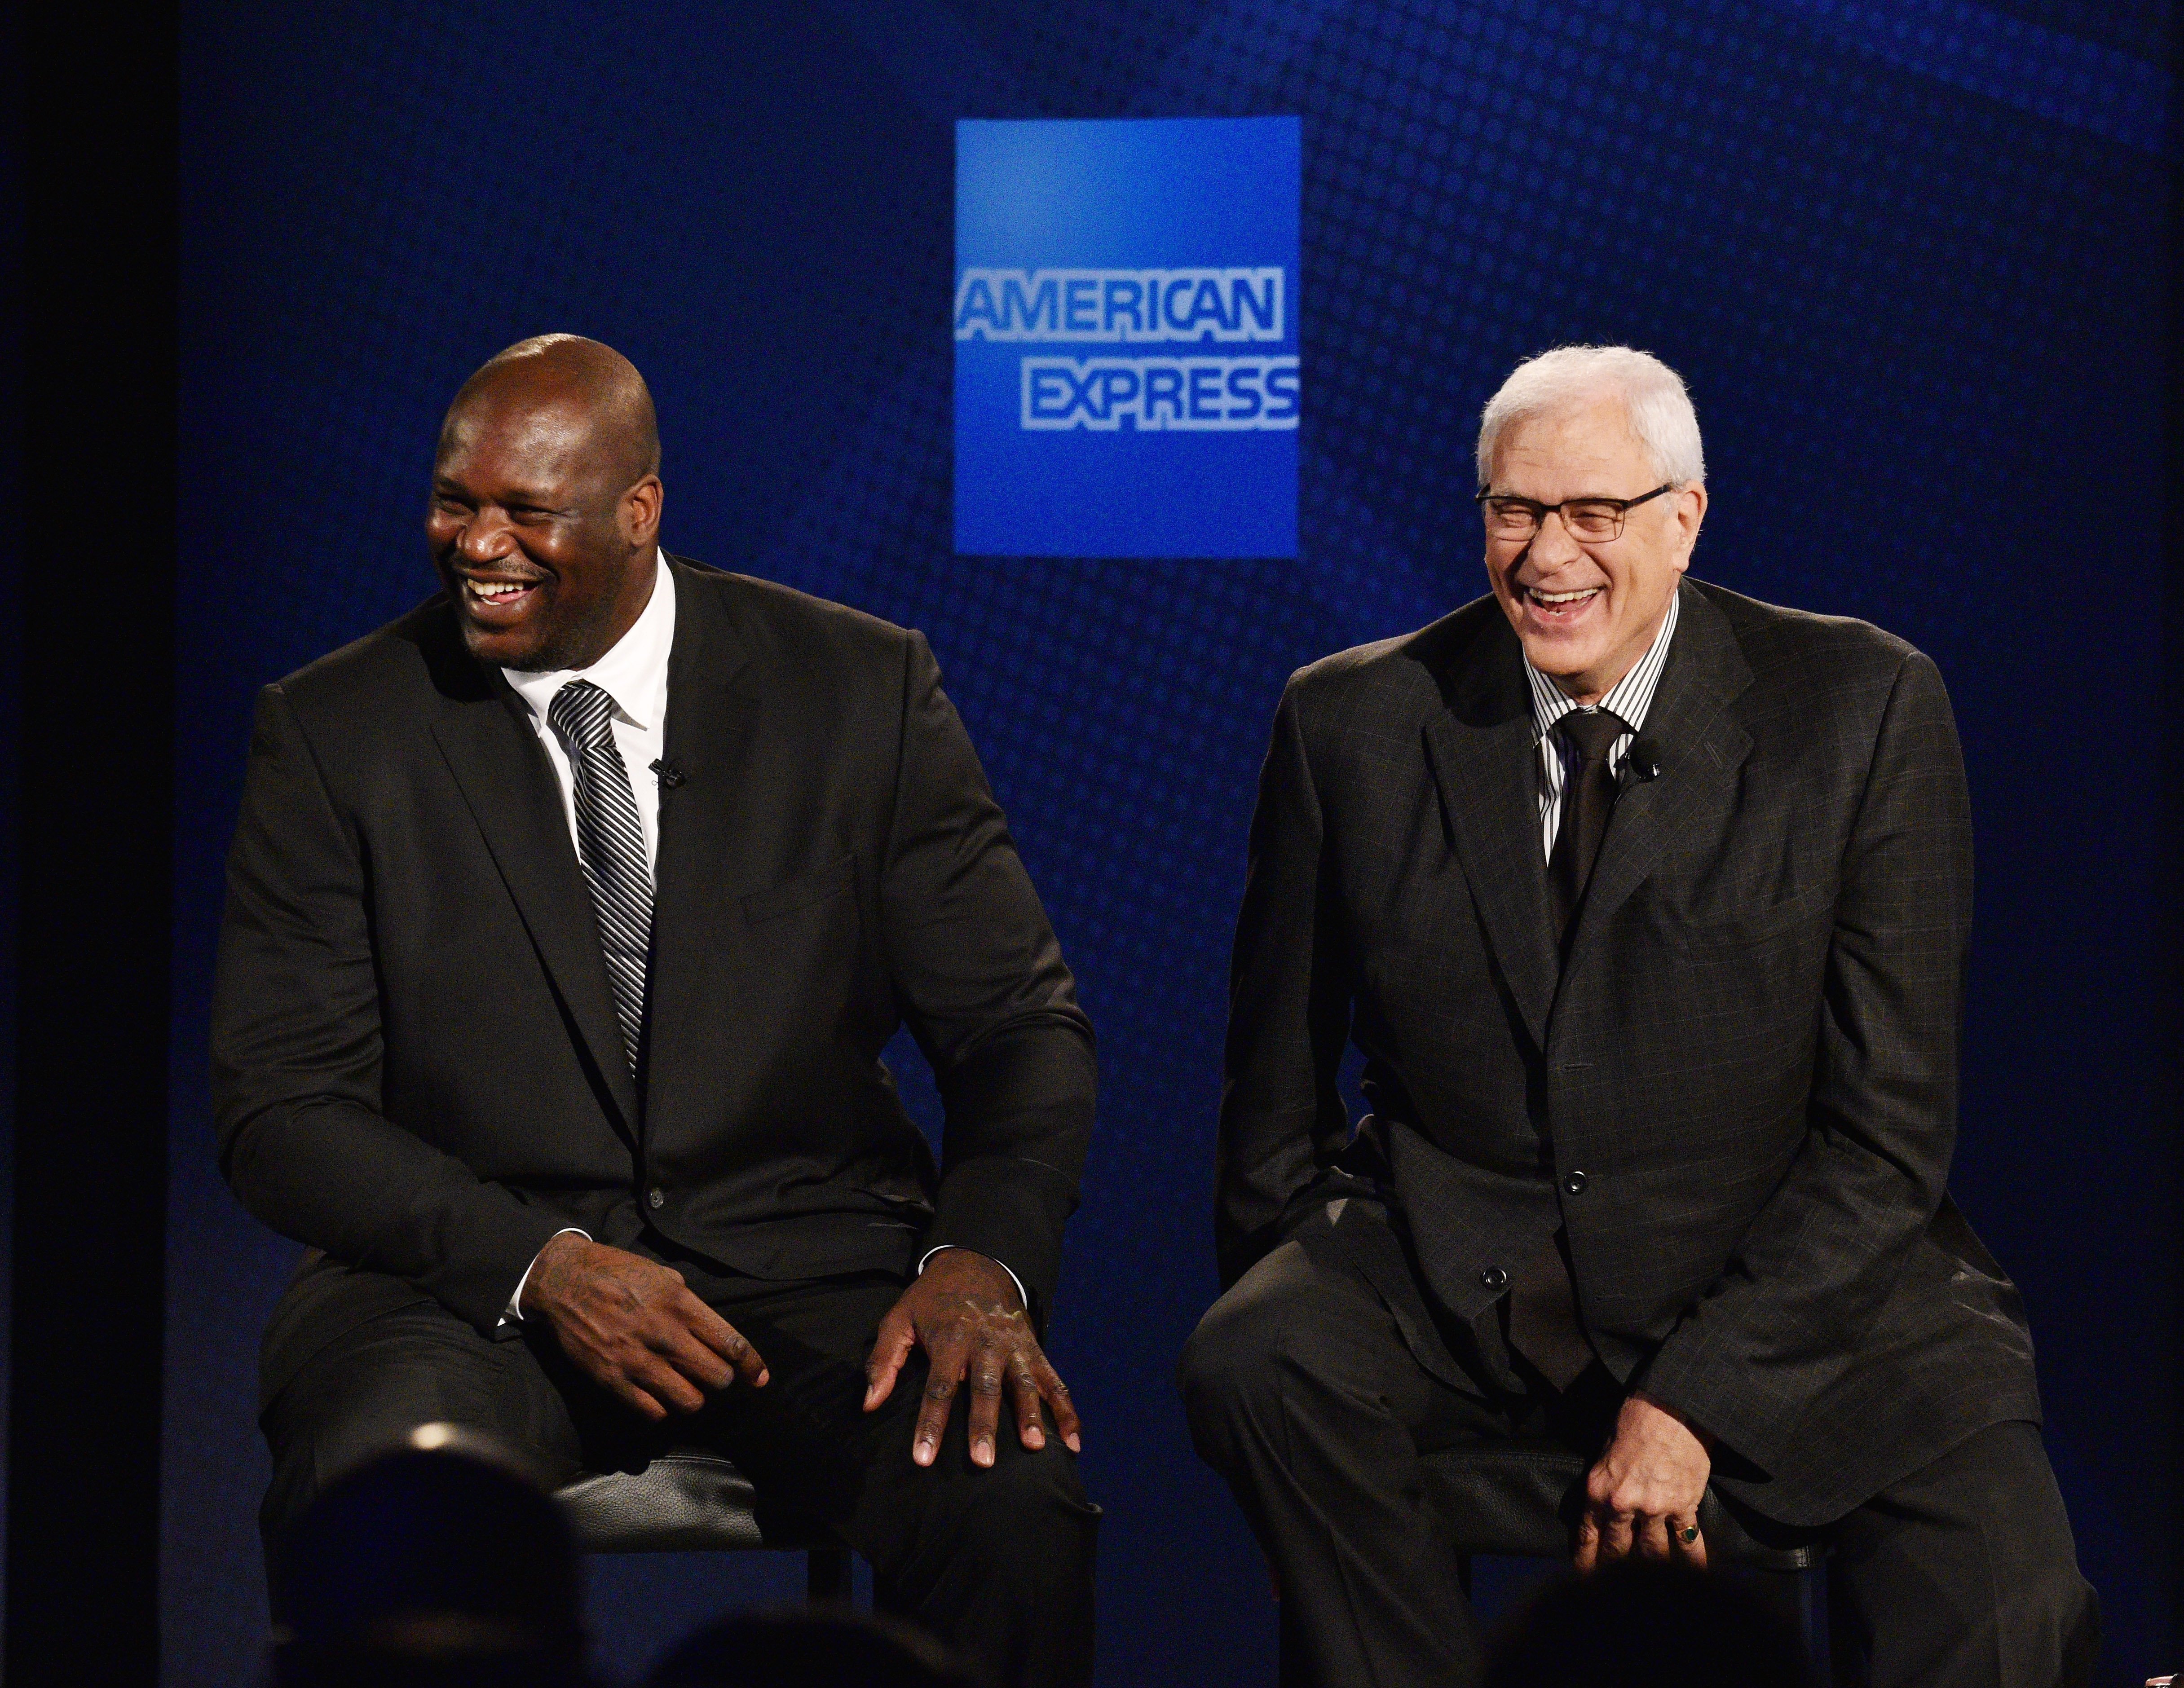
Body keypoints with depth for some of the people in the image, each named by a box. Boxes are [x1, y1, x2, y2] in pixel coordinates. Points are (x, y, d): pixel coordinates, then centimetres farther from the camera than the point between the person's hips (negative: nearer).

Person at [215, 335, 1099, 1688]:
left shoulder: (864, 689, 4)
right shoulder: (336, 735, 2)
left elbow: (1020, 1022, 5)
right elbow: (283, 1107, -1)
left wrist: (984, 1261, -16)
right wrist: (543, 1262, -17)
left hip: (809, 1269, 1)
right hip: (477, 1288, -1)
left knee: (1017, 1503, -30)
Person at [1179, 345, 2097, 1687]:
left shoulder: (1867, 708, -4)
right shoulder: (1354, 722, 2)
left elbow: (1889, 1125, -6)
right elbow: (1280, 1078, 12)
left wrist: (1693, 1395, -13)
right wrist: (1285, 1317, 1)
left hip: (1784, 1276, -2)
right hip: (1450, 1280, 2)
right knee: (1250, 1366, -28)